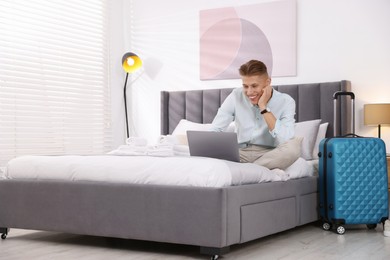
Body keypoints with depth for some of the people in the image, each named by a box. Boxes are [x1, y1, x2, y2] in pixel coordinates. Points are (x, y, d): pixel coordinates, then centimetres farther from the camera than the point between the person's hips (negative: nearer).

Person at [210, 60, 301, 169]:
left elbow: (285, 140, -22)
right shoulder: (236, 96, -2)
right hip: (240, 153, 2)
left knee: (294, 146, -33)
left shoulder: (285, 101, -8)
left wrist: (263, 107, -19)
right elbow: (214, 131, -4)